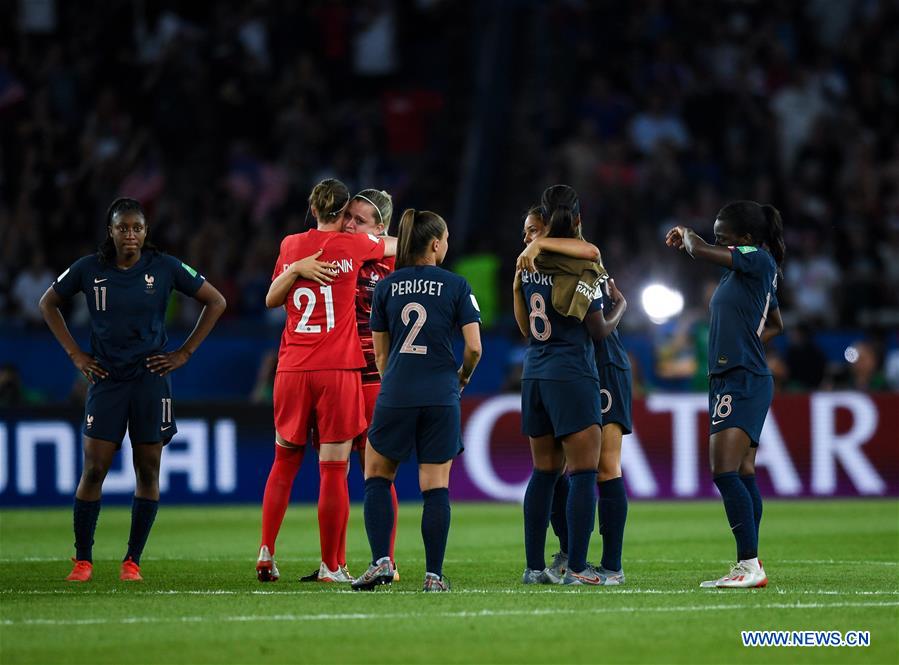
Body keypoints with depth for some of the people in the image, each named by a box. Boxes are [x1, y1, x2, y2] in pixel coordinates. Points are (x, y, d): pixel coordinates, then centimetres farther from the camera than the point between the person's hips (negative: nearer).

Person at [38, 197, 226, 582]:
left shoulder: (164, 268, -3)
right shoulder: (89, 270, -1)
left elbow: (216, 302, 6)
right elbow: (48, 304, 14)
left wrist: (184, 353, 2)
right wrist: (75, 354, 7)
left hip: (151, 379, 0)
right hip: (106, 381, 0)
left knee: (148, 471, 2)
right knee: (94, 470, -4)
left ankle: (133, 561, 10)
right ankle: (82, 560, 4)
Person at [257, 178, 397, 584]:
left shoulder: (291, 246, 8)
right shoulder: (354, 245, -1)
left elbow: (271, 299, 18)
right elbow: (396, 246, 19)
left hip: (292, 370, 4)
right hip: (338, 371, -4)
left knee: (284, 460, 16)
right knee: (333, 470, -1)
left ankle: (266, 552, 8)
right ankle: (330, 567, 1)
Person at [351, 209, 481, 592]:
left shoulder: (386, 287, 5)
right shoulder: (456, 286, -1)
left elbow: (380, 351, 10)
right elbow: (474, 347, -6)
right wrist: (462, 377, 14)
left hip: (395, 396, 1)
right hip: (441, 396, -1)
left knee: (377, 474, 15)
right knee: (436, 486, 3)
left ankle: (381, 562, 2)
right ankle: (433, 575, -1)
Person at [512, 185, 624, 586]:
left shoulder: (527, 263, 6)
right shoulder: (581, 267, -12)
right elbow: (599, 330, -7)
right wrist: (620, 310, 12)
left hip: (534, 373, 6)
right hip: (573, 373, -6)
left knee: (544, 471, 13)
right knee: (584, 472, -4)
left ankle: (534, 566, 11)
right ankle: (577, 567, -10)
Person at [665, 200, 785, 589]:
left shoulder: (759, 261, -10)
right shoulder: (743, 271, 17)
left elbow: (701, 251, -20)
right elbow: (775, 325, 32)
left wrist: (685, 235, 1)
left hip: (744, 382, -11)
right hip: (728, 379, 11)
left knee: (724, 472, -19)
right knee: (742, 475, 9)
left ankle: (750, 564, -21)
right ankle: (749, 568, 11)